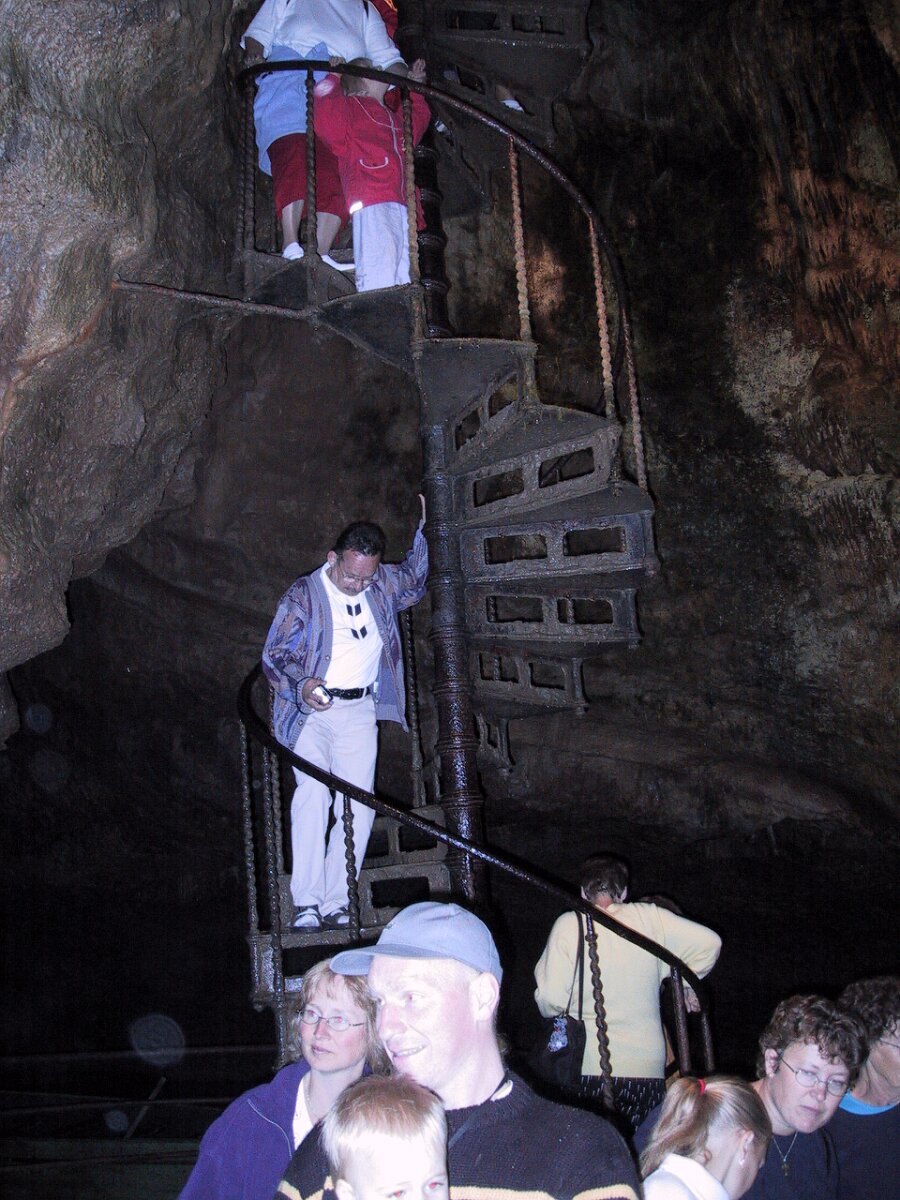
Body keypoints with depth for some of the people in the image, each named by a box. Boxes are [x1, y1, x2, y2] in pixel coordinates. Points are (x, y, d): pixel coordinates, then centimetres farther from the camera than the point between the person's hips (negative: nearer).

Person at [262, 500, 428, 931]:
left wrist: (423, 531, 19)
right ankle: (307, 903, -18)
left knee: (359, 803, -5)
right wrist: (301, 686, -26)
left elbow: (413, 581, 31)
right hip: (312, 709, -4)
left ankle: (336, 903, 1)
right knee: (313, 791, -20)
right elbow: (274, 656, -6)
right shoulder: (303, 594, -4)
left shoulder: (380, 585, 8)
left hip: (360, 710, 4)